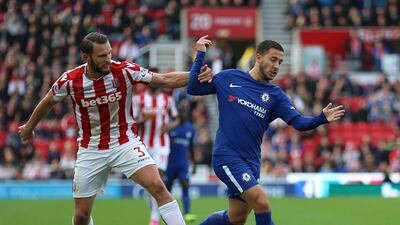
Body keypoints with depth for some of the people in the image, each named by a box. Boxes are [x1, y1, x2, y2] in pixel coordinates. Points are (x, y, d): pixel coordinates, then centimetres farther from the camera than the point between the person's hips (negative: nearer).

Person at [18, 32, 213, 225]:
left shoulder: (125, 71, -15)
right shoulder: (70, 80, -12)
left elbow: (165, 80, -15)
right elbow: (48, 102, 8)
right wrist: (29, 127, 23)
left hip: (125, 143, -1)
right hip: (91, 150, 1)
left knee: (157, 186, -23)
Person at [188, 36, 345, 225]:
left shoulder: (275, 95, 6)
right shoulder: (228, 78, 2)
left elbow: (299, 122, -6)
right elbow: (193, 88, 6)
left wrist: (322, 118, -24)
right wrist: (200, 55, 0)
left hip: (251, 162, 5)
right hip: (227, 157, -5)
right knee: (262, 204, -19)